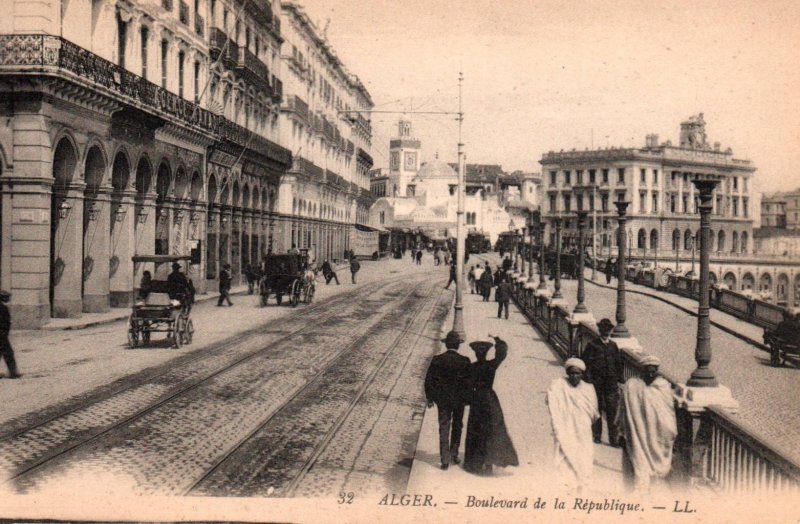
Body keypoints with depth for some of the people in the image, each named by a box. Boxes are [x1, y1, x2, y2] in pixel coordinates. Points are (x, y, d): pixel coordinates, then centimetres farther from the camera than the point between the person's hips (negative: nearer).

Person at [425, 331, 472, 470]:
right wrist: (468, 397, 5)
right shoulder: (464, 361, -12)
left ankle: (445, 459, 2)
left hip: (442, 399, 1)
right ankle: (454, 455, 23)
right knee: (457, 427, 18)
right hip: (459, 400, -1)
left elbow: (429, 380, -3)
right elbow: (469, 381, -9)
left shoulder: (437, 360, -7)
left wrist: (430, 398, 7)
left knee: (444, 428, 6)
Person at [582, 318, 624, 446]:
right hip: (596, 381, -2)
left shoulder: (613, 345, 10)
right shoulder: (592, 345, -1)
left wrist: (619, 379, 9)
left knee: (612, 409, -1)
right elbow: (586, 362, -3)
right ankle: (597, 435, 18)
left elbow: (618, 363, 15)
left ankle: (614, 438, 3)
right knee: (597, 408, 5)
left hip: (611, 381, 2)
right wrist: (589, 379, -10)